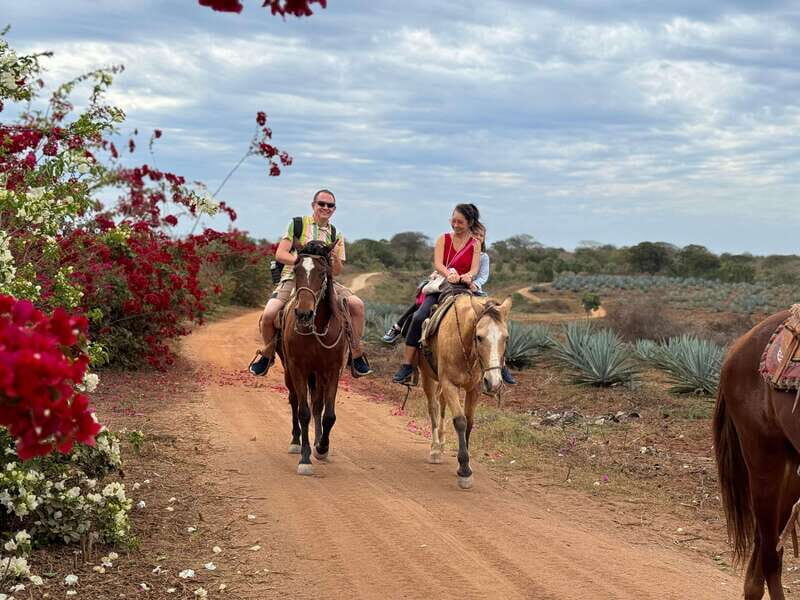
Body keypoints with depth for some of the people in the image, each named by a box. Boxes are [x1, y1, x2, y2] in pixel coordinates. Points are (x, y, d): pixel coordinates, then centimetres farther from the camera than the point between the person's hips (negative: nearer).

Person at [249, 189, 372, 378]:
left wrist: (335, 258, -12)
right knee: (269, 314, -27)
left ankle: (356, 354, -3)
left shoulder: (336, 235, 14)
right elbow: (280, 254, -3)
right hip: (293, 278, -3)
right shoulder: (297, 224, 6)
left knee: (357, 304, -20)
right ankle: (268, 352, 4)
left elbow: (337, 272, 11)